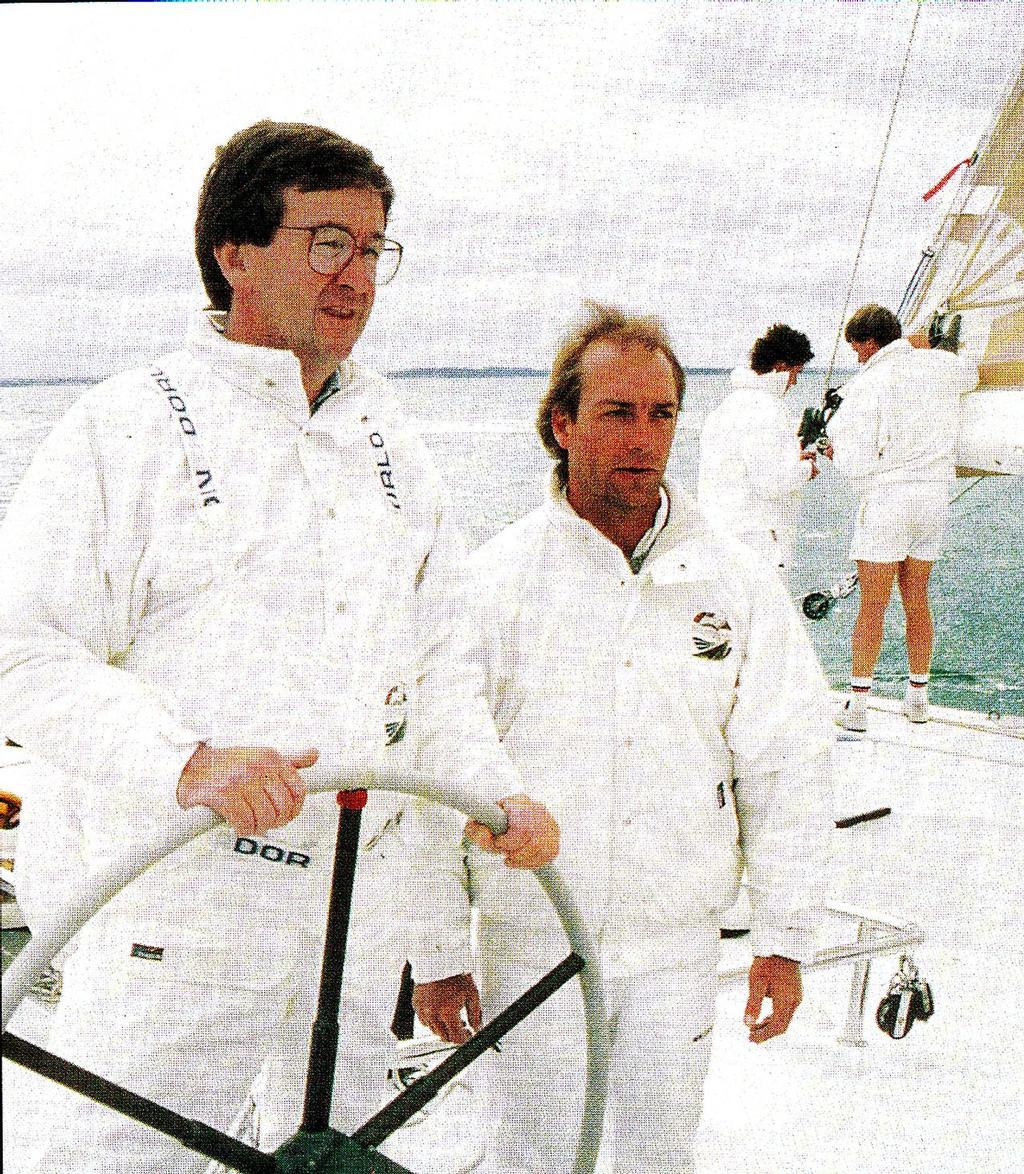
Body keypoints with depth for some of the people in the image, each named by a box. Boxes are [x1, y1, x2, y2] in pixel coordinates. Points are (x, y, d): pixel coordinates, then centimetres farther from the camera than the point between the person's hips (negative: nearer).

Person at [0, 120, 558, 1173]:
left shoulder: (392, 451, 12)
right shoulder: (124, 428, -7)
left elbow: (435, 661, 16)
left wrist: (493, 790, 1)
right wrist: (190, 761, -26)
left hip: (358, 909, 6)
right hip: (175, 907, -5)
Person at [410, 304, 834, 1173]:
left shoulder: (739, 583, -1)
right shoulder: (492, 581, -7)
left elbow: (788, 767, 4)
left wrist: (784, 939, 4)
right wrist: (434, 954, -3)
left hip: (679, 938, 2)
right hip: (531, 935, -1)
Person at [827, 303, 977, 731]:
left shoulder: (866, 384, -11)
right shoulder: (941, 367, 6)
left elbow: (855, 463, -15)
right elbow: (971, 374, 32)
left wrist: (834, 450, 5)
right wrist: (925, 350, 34)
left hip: (887, 497, -6)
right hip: (935, 495, 6)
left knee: (872, 606, -1)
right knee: (917, 602, 15)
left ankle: (857, 704, 2)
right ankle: (918, 697, 22)